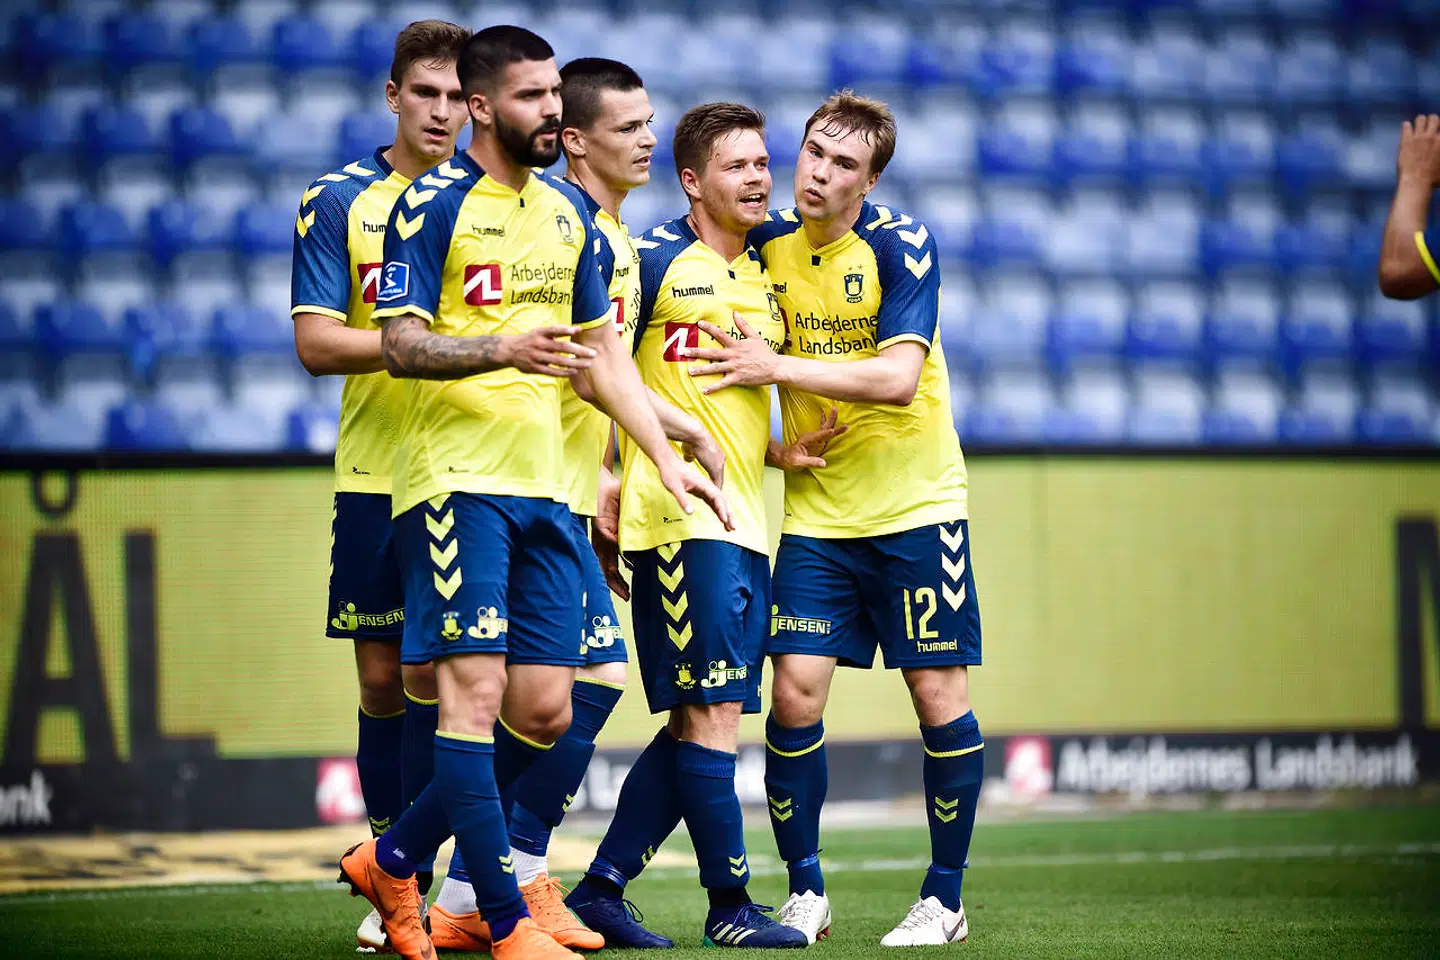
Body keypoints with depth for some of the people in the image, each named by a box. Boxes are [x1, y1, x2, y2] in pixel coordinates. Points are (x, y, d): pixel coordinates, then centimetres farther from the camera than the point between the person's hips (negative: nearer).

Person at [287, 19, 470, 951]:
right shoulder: (338, 202, 2)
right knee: (382, 681, 5)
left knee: (431, 675, -6)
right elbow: (318, 344, -6)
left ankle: (408, 879, -1)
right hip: (373, 477, 0)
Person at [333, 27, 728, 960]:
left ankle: (394, 860, 20)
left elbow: (603, 350, 22)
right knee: (474, 689, -10)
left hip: (543, 488, 7)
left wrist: (665, 456, 16)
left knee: (545, 709, 4)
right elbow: (401, 344, -12)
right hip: (456, 481, -7)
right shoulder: (432, 205, -6)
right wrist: (501, 348, -28)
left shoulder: (569, 212, 15)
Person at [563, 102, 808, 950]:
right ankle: (730, 906, -1)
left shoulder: (765, 276, 18)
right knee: (712, 713, -8)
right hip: (681, 520, -8)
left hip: (746, 521, 8)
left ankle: (602, 886, 12)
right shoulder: (656, 262, -5)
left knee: (698, 722, 6)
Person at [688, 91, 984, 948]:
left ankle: (945, 899, 9)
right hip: (815, 512, 3)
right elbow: (737, 360, 14)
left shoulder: (901, 244, -12)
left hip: (916, 505, -3)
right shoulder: (767, 244, 1)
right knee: (794, 694, -6)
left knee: (939, 696, -3)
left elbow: (897, 377, -23)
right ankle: (805, 894, 8)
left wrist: (776, 366, -22)